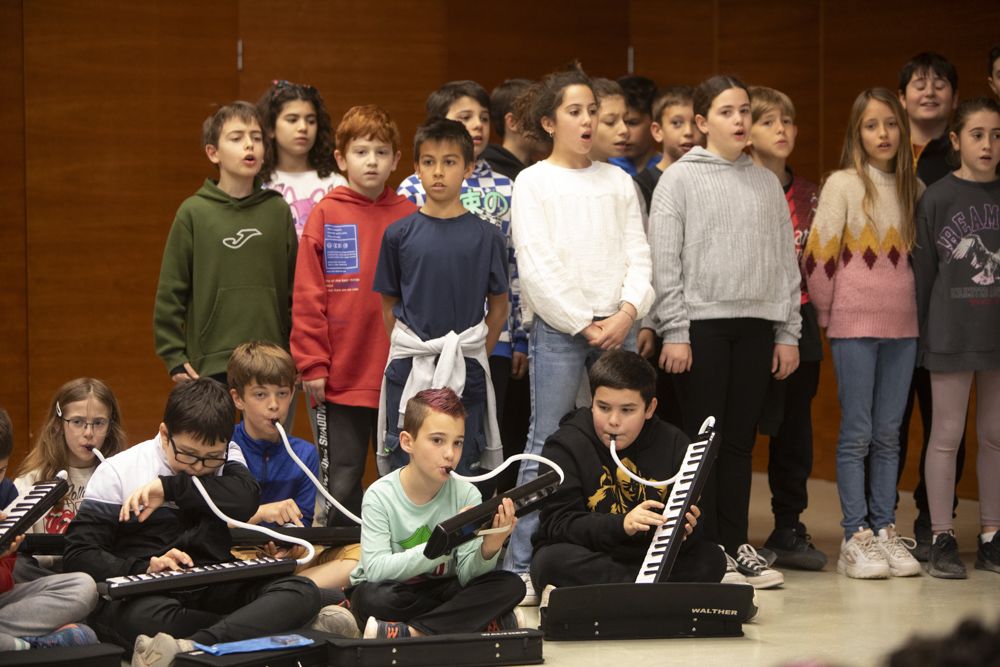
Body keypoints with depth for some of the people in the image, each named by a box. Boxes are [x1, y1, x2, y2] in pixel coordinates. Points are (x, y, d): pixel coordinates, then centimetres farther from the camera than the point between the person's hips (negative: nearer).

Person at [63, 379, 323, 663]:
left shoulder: (226, 457, 13)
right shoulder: (117, 472, 3)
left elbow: (246, 500, -10)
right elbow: (78, 554, -3)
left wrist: (170, 487, -11)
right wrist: (145, 570, -19)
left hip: (211, 590, 4)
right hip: (143, 595, -4)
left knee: (302, 591, -24)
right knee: (150, 616, -41)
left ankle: (189, 648, -47)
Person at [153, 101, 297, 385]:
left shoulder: (278, 211, 6)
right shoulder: (194, 213, -2)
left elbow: (295, 289, 11)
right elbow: (170, 292, 0)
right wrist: (174, 357, -3)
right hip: (211, 365, -2)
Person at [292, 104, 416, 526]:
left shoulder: (409, 217, 4)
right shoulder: (325, 215, -1)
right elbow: (307, 297, -3)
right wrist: (312, 364, -7)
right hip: (344, 377, -2)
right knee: (343, 483, 3)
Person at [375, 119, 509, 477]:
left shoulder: (487, 236, 0)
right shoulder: (399, 234, 1)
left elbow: (499, 306, 7)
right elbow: (389, 305, 8)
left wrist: (475, 355, 3)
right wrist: (406, 352, 4)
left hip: (466, 374, 0)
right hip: (408, 369, 0)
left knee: (460, 471, 6)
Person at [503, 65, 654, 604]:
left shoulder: (618, 182, 14)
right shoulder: (533, 183, 2)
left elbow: (638, 256, 9)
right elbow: (536, 267, -6)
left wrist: (627, 310, -8)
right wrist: (582, 324, -11)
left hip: (617, 326, 4)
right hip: (558, 327, -4)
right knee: (546, 444, -6)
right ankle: (521, 566, -3)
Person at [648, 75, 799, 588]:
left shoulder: (766, 183, 13)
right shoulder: (679, 180, 0)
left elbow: (785, 261, 13)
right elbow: (664, 261, -5)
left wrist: (788, 332, 8)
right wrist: (673, 331, -11)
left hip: (756, 325, 4)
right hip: (700, 323, -4)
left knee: (740, 440, 7)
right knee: (703, 439, -2)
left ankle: (736, 545, 13)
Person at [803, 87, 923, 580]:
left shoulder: (913, 189, 10)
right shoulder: (843, 184, -5)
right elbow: (819, 254, -7)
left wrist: (910, 303, 8)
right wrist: (829, 312, -2)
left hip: (902, 326, 5)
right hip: (855, 326, -5)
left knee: (889, 433, 9)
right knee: (857, 433, -3)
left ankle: (885, 530, 14)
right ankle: (856, 538, 0)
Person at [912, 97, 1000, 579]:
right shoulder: (937, 198, -2)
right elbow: (922, 270, -1)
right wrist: (917, 335, -3)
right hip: (952, 335, -3)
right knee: (946, 436, 1)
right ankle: (942, 540, 8)